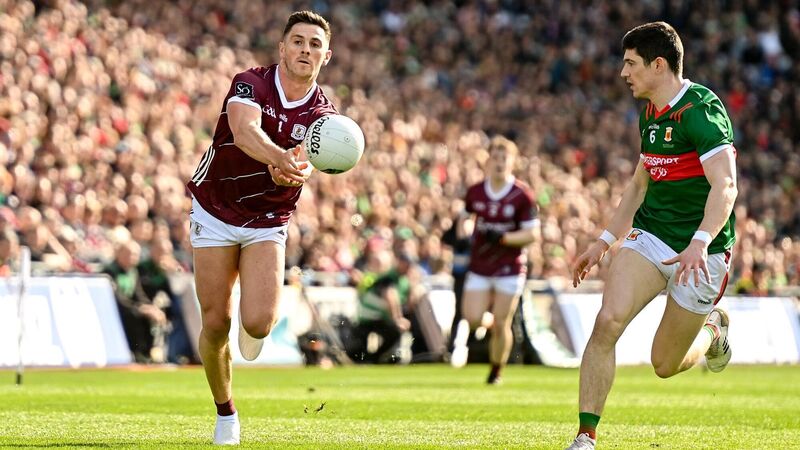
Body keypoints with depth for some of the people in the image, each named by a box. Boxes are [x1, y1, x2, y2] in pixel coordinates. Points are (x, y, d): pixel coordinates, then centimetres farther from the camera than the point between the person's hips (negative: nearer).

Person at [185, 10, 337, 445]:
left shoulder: (323, 114, -7)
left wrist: (293, 172, -49)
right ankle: (225, 413, 20)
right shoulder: (250, 84, -15)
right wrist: (281, 156, -57)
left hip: (268, 224, 1)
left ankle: (251, 329, 21)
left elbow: (304, 164, -24)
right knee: (215, 324, -3)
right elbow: (245, 131, -37)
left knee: (258, 322, -18)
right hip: (215, 213, -1)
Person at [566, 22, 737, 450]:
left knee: (665, 365, 3)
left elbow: (725, 186, -31)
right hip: (650, 234, 6)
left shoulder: (701, 110, -19)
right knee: (608, 321, -19)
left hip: (700, 252, -6)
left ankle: (713, 329, 38)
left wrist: (700, 243, -45)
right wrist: (604, 241, 19)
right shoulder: (649, 113, 9)